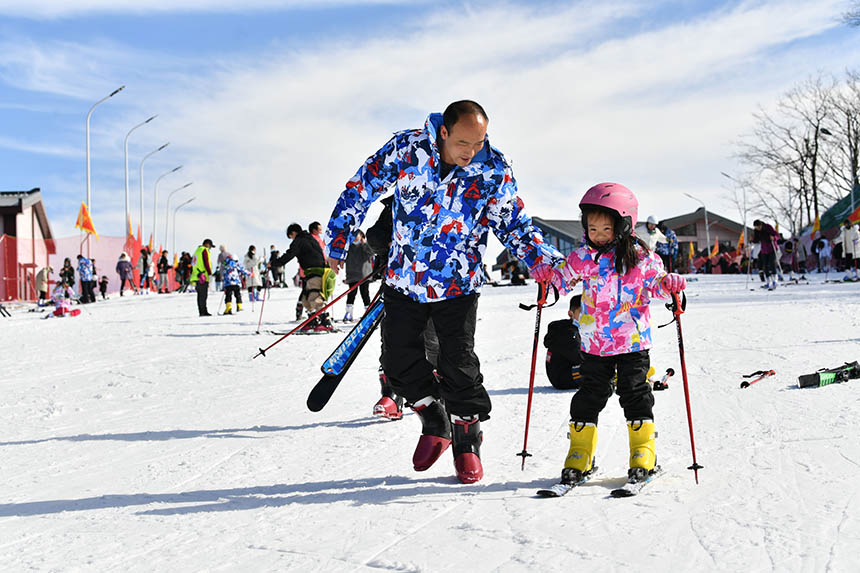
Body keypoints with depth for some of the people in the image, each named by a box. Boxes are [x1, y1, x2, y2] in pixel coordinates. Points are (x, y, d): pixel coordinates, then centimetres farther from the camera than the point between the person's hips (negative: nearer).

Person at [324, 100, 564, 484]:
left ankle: (466, 441, 20)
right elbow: (361, 189, -2)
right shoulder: (406, 149, -14)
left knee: (459, 365, -1)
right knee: (399, 361, 5)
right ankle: (435, 424, 28)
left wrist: (545, 257, -17)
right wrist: (339, 239, -1)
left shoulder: (494, 169, -11)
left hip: (457, 284, -1)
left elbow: (513, 224, 0)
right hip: (404, 279, 2)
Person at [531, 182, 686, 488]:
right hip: (594, 342, 2)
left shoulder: (640, 256, -5)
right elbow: (565, 278, 11)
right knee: (589, 394, 6)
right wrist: (549, 274, -10)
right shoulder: (583, 257, 0)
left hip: (632, 341, -2)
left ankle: (643, 453, 14)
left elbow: (655, 284, 2)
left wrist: (668, 284, -19)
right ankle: (580, 455, 16)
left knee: (634, 392, 1)